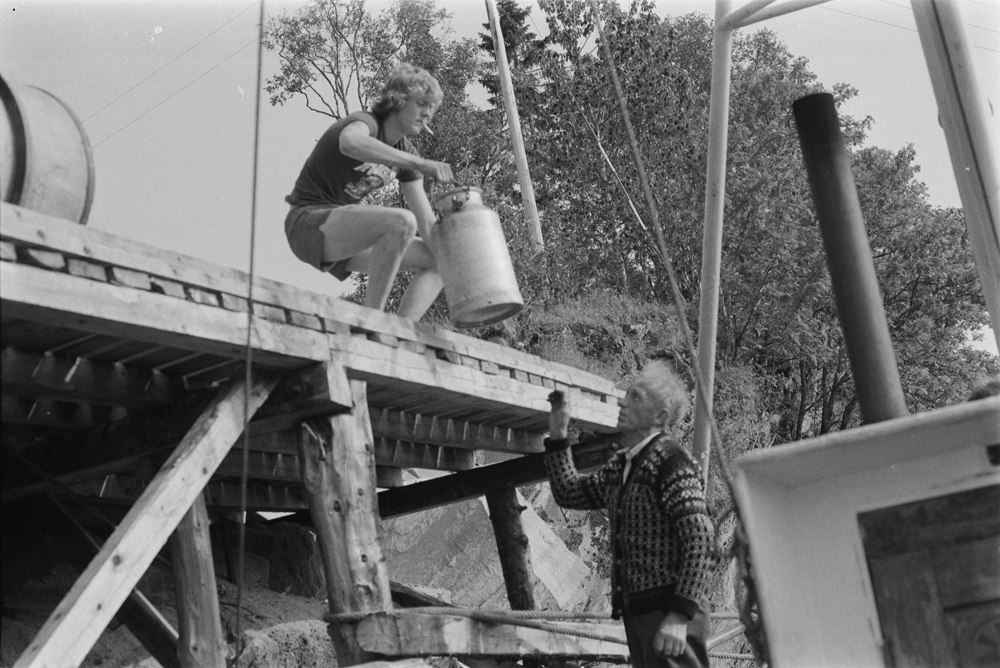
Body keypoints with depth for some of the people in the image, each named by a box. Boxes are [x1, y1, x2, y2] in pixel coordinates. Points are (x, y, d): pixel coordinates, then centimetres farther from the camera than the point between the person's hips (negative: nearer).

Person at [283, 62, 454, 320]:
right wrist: (420, 164, -45)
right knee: (400, 221, -32)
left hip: (345, 238, 9)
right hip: (310, 223, -9)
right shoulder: (365, 123, -13)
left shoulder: (406, 154, 9)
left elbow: (426, 222, 6)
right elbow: (351, 143, -41)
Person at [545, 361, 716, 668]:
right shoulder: (621, 465, 12)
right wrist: (558, 434, 14)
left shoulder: (671, 462, -12)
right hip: (636, 609, 8)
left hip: (669, 611, -8)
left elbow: (701, 543, -18)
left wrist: (679, 616, -23)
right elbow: (570, 493, 24)